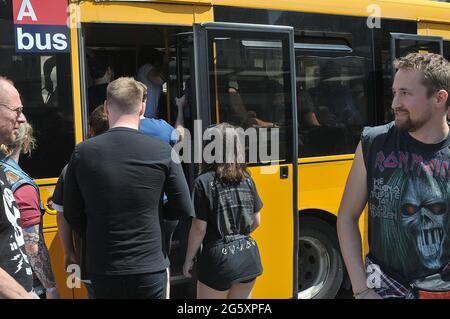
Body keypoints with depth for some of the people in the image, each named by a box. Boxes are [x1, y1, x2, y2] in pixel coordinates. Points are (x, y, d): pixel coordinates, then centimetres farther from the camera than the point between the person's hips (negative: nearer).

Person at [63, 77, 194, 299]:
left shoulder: (82, 153, -5)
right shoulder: (163, 152, -9)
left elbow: (72, 214, 2)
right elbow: (183, 210, -2)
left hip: (102, 268, 2)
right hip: (148, 268, -1)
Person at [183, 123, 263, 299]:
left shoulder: (204, 182, -12)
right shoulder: (246, 179, 4)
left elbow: (199, 228, -11)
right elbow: (256, 221, 10)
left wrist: (188, 259, 2)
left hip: (219, 260, -5)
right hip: (249, 257, 5)